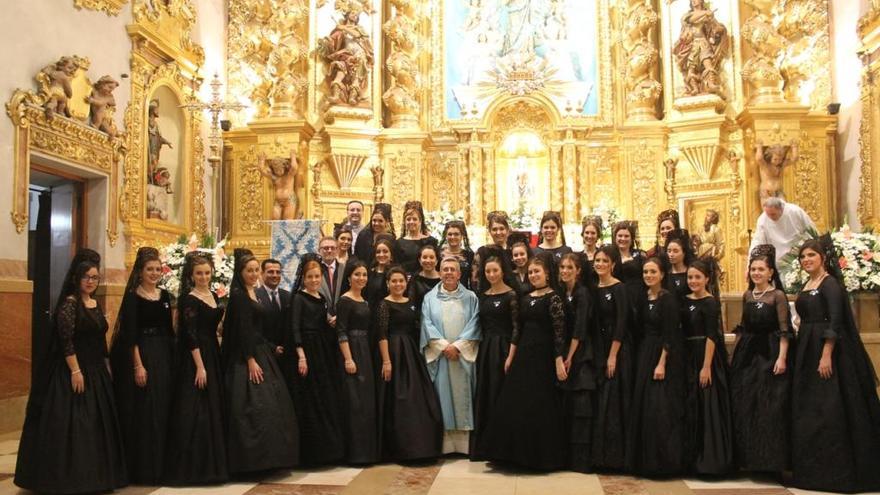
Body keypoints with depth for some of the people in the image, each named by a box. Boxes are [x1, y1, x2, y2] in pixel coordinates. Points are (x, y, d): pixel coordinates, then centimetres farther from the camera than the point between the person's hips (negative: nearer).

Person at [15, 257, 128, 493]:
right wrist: (75, 371, -22)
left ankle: (91, 476, 22)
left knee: (96, 423, 12)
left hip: (96, 372, 9)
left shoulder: (95, 304, 12)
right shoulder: (69, 303, -12)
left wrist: (107, 368, 17)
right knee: (72, 424, -4)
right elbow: (66, 341, -18)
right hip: (73, 371, -9)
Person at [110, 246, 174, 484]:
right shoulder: (132, 297, -8)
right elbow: (130, 334, -12)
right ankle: (142, 468, 9)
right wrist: (138, 365, -18)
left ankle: (160, 464, 22)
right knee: (143, 412, -1)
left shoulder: (164, 295, 9)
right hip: (140, 355, -6)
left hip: (164, 355, 6)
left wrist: (174, 358, 11)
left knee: (162, 410, 10)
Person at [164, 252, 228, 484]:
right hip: (195, 359, -8)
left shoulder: (214, 296, 11)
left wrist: (213, 362, 15)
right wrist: (200, 367, -20)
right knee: (194, 412, -5)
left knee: (213, 411, 12)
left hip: (213, 355, 8)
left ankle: (211, 464, 22)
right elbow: (190, 335, -16)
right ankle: (191, 467, 4)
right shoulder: (189, 299, -11)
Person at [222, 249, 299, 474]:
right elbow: (242, 329, -17)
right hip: (246, 357, -9)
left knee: (270, 407, 8)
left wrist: (271, 348, 20)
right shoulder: (238, 294, -11)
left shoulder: (253, 293, 15)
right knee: (255, 409, -10)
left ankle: (267, 457, 15)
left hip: (261, 353, 9)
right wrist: (251, 361, -21)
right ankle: (251, 461, -3)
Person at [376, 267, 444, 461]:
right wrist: (386, 361, -20)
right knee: (398, 401, -3)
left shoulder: (411, 303, 13)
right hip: (395, 352, -6)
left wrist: (416, 353, 10)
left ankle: (420, 447, 16)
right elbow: (382, 334, -13)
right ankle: (400, 449, 6)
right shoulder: (385, 304, -6)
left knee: (419, 399, 6)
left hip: (412, 352, 7)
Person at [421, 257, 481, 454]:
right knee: (442, 395, -1)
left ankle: (464, 444, 4)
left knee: (462, 395, 0)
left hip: (463, 356, 0)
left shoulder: (470, 298, 7)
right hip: (439, 355, 0)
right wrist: (444, 346, -12)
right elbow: (427, 325, 0)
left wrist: (457, 346, -12)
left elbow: (474, 325, -1)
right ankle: (445, 444, 2)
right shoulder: (430, 298, 9)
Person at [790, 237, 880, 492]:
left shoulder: (830, 283, -11)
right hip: (807, 351, 9)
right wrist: (802, 353, 15)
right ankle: (814, 469, 21)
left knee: (828, 411, -5)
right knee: (808, 410, 12)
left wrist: (827, 356, -25)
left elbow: (835, 322, -19)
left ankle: (834, 470, 3)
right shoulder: (807, 285, 14)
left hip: (826, 351, -9)